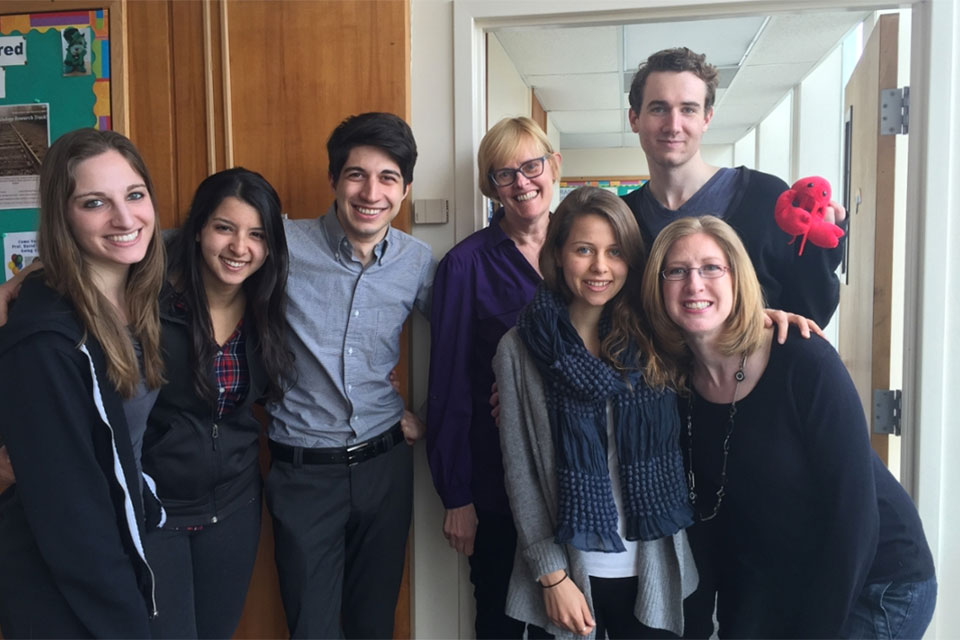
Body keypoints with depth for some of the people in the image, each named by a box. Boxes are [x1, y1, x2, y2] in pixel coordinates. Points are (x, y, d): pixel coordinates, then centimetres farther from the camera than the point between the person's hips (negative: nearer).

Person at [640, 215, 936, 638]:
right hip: (766, 585, 4)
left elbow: (852, 512, -21)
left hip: (876, 583, -4)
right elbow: (703, 519, 0)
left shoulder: (806, 362, -23)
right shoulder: (677, 386, -7)